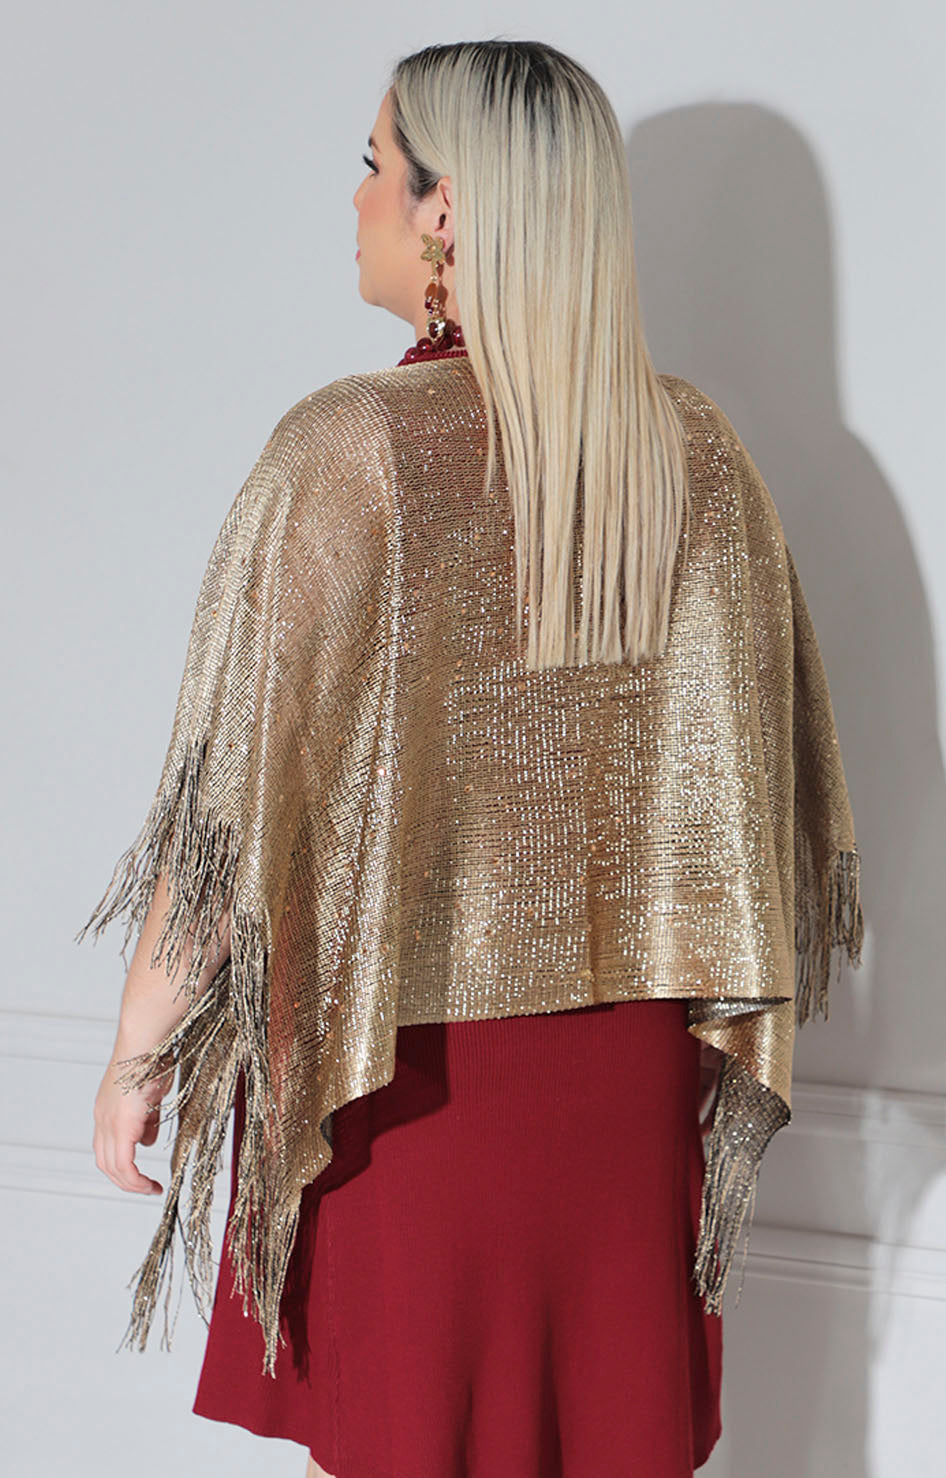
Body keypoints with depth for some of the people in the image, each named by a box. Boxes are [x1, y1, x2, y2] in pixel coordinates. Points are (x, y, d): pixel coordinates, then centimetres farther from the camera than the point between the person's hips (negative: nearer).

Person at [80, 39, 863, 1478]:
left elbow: (236, 790, -16)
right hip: (625, 1057, 4)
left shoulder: (354, 451, -17)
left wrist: (140, 1052, -6)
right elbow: (746, 767, 3)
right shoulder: (695, 449, -3)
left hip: (406, 1055, -4)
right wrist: (718, 1021, 16)